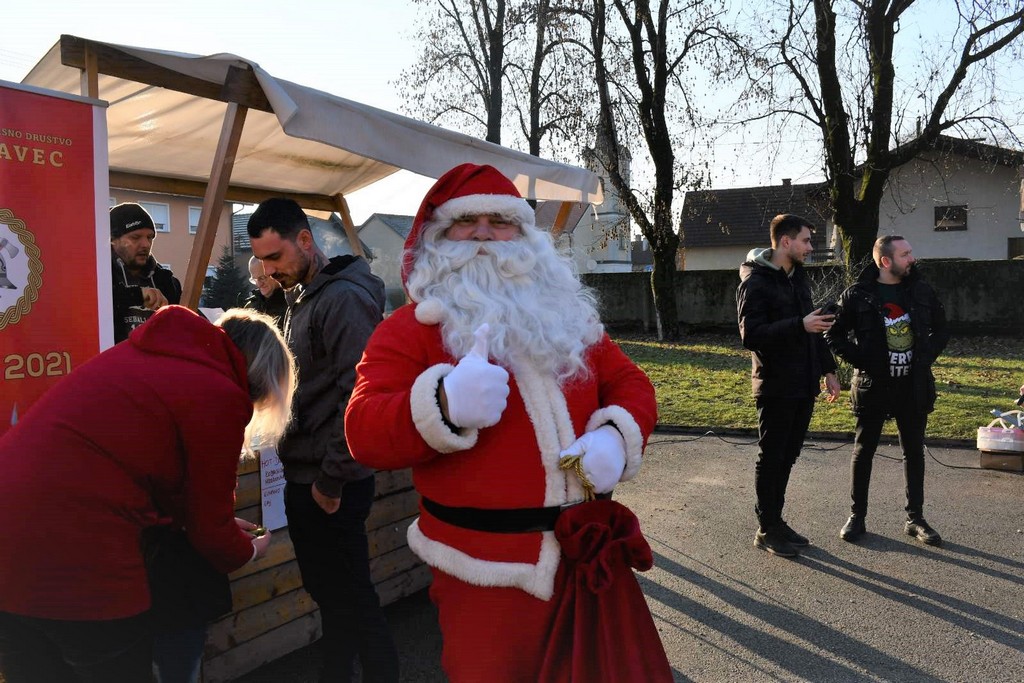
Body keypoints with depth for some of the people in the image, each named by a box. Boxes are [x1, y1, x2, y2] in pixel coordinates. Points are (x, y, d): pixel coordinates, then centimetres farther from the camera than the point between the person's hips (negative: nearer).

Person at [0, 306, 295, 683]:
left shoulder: (146, 352, 15)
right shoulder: (219, 395, -9)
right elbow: (209, 531, 2)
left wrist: (222, 526, 33)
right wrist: (247, 549, 24)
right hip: (75, 562, -8)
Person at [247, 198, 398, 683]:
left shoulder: (344, 298, -18)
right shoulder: (302, 298, 12)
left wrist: (331, 480, -19)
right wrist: (304, 473, 14)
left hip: (331, 485, -9)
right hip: (304, 477, 9)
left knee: (352, 596, 3)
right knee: (327, 590, 20)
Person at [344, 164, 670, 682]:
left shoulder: (565, 314, 11)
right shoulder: (410, 328, -5)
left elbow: (629, 383, 13)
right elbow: (364, 431, -15)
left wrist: (616, 436, -10)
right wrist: (444, 406, -35)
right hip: (487, 572, -4)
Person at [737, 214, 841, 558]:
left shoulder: (798, 277, 14)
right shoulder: (755, 282, -13)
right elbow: (751, 335, -23)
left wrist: (827, 368, 17)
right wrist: (799, 325, -28)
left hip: (803, 386, 8)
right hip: (775, 388, -8)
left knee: (787, 456, 14)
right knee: (771, 458, 2)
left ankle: (775, 520, 26)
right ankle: (767, 530, 13)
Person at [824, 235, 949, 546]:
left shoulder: (921, 292, 3)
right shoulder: (857, 295, -8)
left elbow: (941, 329, 15)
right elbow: (833, 334, -2)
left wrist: (926, 357, 3)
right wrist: (860, 360, -10)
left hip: (913, 387, 3)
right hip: (873, 387, -3)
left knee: (914, 452, 11)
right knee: (863, 451, 6)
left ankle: (915, 518, 23)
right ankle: (857, 516, 19)